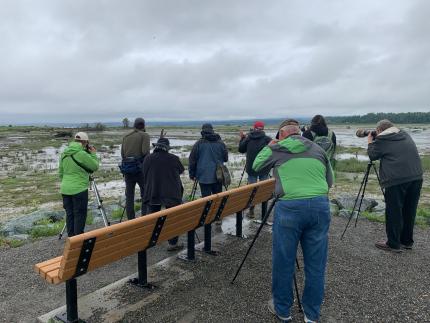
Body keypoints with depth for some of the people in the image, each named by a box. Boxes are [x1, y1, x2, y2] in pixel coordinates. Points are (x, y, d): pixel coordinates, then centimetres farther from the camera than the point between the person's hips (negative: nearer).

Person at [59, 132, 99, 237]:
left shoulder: (64, 153, 9)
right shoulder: (82, 154, -16)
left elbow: (61, 172, 16)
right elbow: (95, 166, -7)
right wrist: (93, 154, 4)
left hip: (65, 189, 7)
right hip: (79, 189, -7)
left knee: (69, 214, 13)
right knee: (80, 215, 1)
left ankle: (71, 237, 22)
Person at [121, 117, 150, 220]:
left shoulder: (126, 136, 14)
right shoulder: (144, 135, -2)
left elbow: (122, 153, 8)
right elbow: (145, 152, -13)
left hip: (126, 167, 5)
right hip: (140, 167, -5)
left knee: (129, 194, 9)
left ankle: (130, 219, 14)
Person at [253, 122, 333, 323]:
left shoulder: (276, 149, 8)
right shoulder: (318, 149, 16)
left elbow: (256, 166, 25)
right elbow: (330, 180, 22)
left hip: (290, 206, -3)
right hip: (320, 205, 4)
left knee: (283, 262, 12)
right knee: (316, 263, 14)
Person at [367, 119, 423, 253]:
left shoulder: (381, 139, -3)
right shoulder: (405, 135, 18)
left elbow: (373, 156, 5)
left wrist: (370, 143, 21)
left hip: (397, 180, -7)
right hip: (416, 177, 7)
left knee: (393, 213, 3)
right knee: (409, 211, 16)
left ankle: (393, 244, 11)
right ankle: (407, 241, 27)